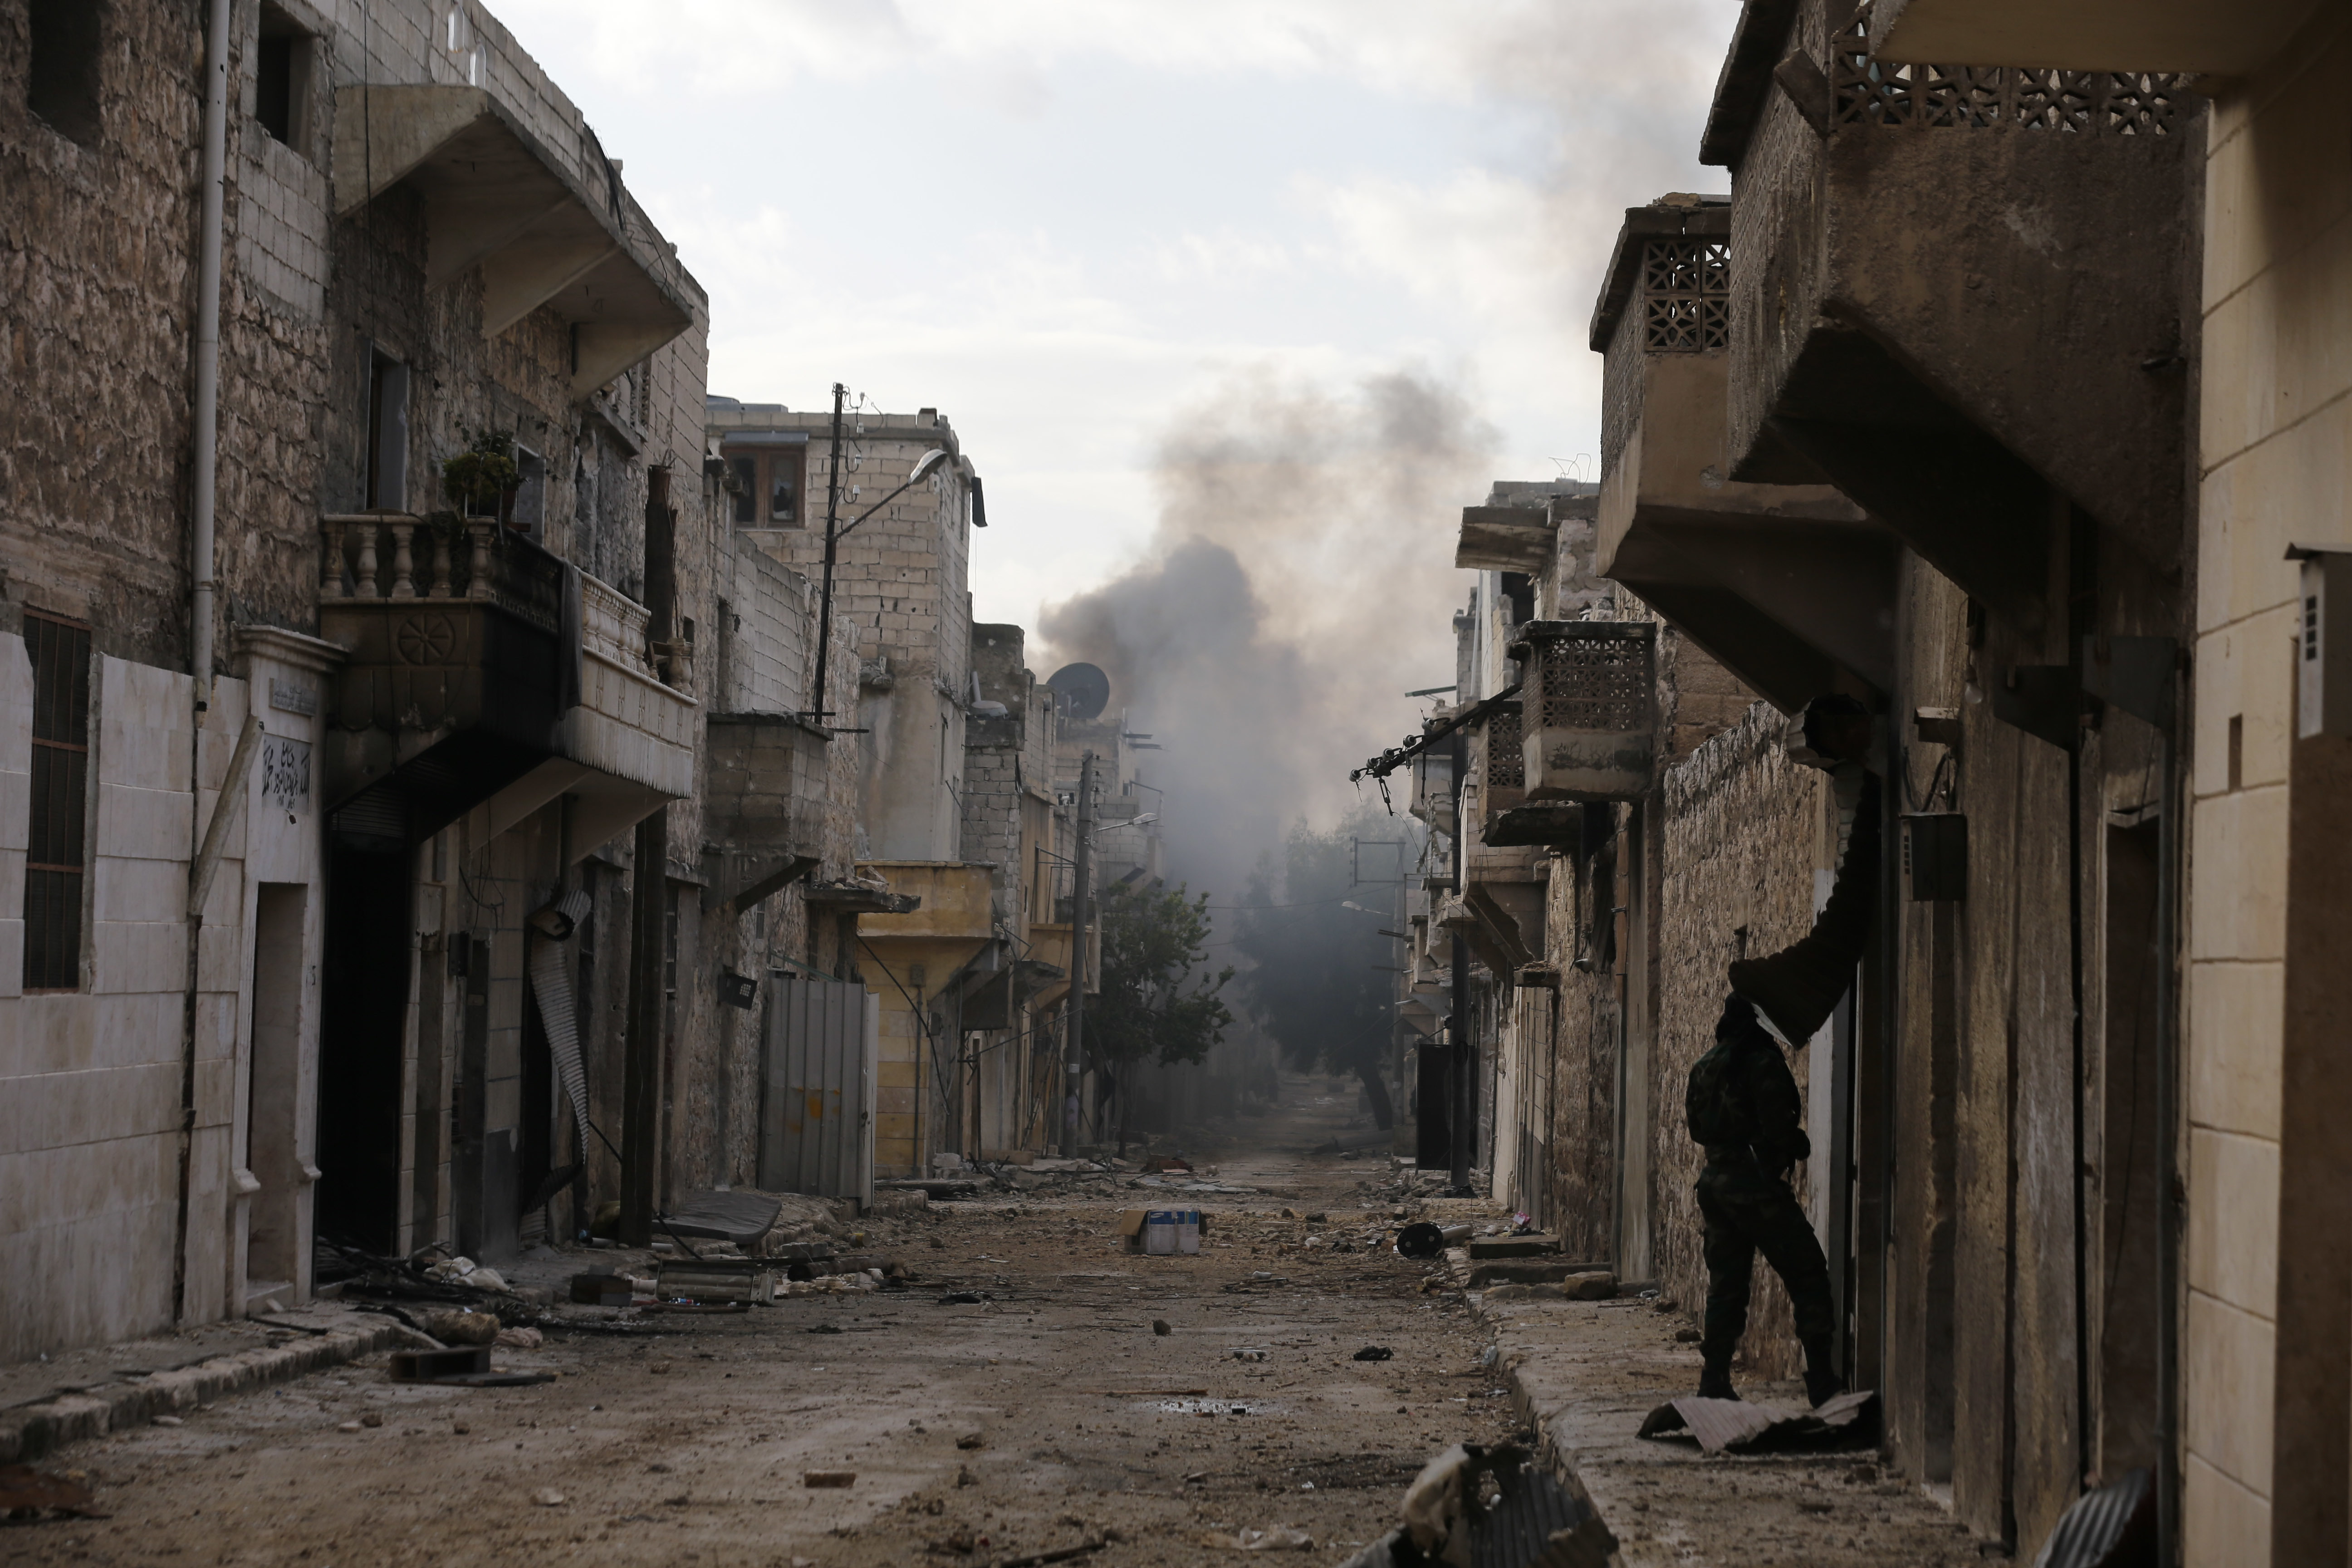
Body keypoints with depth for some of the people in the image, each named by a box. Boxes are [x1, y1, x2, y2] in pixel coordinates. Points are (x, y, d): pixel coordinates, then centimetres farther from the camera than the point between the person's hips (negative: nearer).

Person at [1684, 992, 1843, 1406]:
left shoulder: (1705, 1066, 11)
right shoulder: (1763, 1063, -13)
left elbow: (1697, 1126, 17)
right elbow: (1778, 1128, -17)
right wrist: (1801, 1144, 2)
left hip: (1716, 1182, 8)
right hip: (1758, 1184, -8)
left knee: (1726, 1284, 12)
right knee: (1808, 1277, -1)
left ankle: (1714, 1380, 9)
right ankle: (1822, 1379, -4)